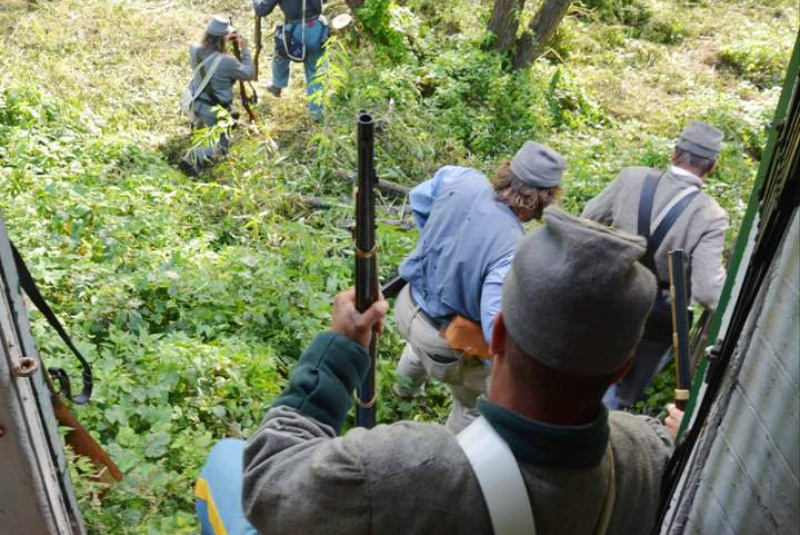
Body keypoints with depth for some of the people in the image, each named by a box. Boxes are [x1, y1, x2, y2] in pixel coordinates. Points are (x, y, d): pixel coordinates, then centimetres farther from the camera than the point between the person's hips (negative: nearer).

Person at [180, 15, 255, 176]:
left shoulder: (195, 51, -13)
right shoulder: (227, 61, -32)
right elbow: (248, 74, -14)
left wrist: (225, 41, 2)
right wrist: (245, 49, -6)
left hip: (196, 104, 7)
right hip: (215, 112, -7)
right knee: (220, 146, 7)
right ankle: (194, 158, -17)